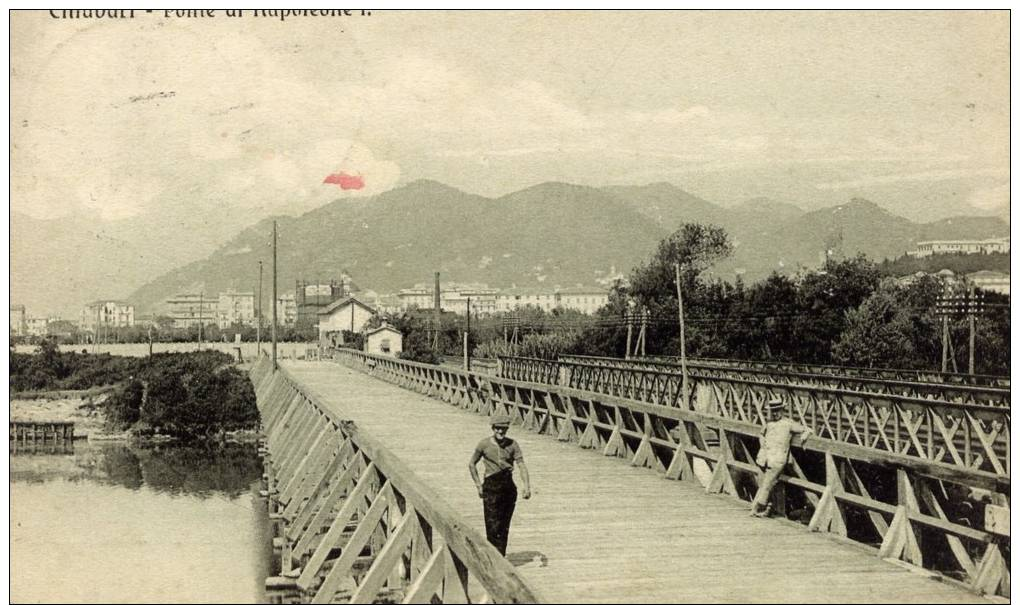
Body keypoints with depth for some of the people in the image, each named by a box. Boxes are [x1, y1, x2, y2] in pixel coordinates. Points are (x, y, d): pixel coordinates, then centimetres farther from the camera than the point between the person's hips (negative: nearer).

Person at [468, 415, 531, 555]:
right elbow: (471, 464, 9)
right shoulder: (484, 444, -2)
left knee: (504, 526, 8)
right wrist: (478, 485, 3)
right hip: (491, 488, -2)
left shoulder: (512, 445, 1)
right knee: (493, 525, -9)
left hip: (508, 487, 2)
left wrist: (527, 487, -19)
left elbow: (522, 466, -5)